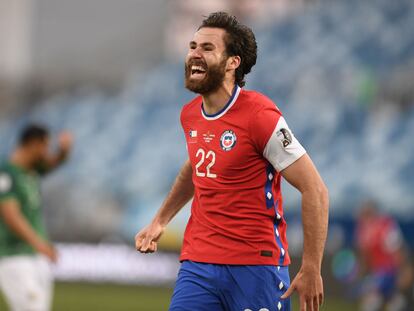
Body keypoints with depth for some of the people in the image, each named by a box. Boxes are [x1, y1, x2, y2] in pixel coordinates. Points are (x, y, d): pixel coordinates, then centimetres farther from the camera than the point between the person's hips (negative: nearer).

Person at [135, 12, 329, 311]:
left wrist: (311, 270, -16)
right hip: (197, 265, 6)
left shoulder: (259, 116, -14)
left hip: (256, 267, -6)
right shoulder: (190, 114, 8)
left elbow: (315, 189, -14)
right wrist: (160, 220, 21)